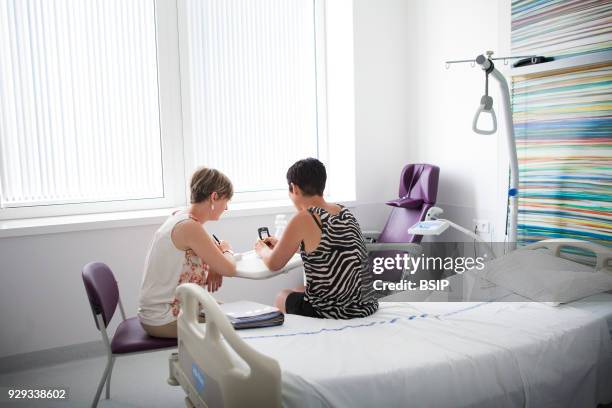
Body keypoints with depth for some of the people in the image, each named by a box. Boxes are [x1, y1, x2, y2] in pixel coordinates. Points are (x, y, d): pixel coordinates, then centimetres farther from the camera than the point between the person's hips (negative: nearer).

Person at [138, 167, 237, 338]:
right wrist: (227, 250, 1)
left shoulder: (179, 216, 3)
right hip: (164, 321, -8)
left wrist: (213, 266, -1)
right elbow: (229, 269, -21)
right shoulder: (190, 227, -24)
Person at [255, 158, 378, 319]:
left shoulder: (304, 219, -16)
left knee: (282, 296, 23)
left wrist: (262, 249, 19)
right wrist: (280, 244, 32)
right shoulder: (345, 212, 4)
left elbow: (273, 264, -4)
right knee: (299, 291, 31)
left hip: (334, 314, -6)